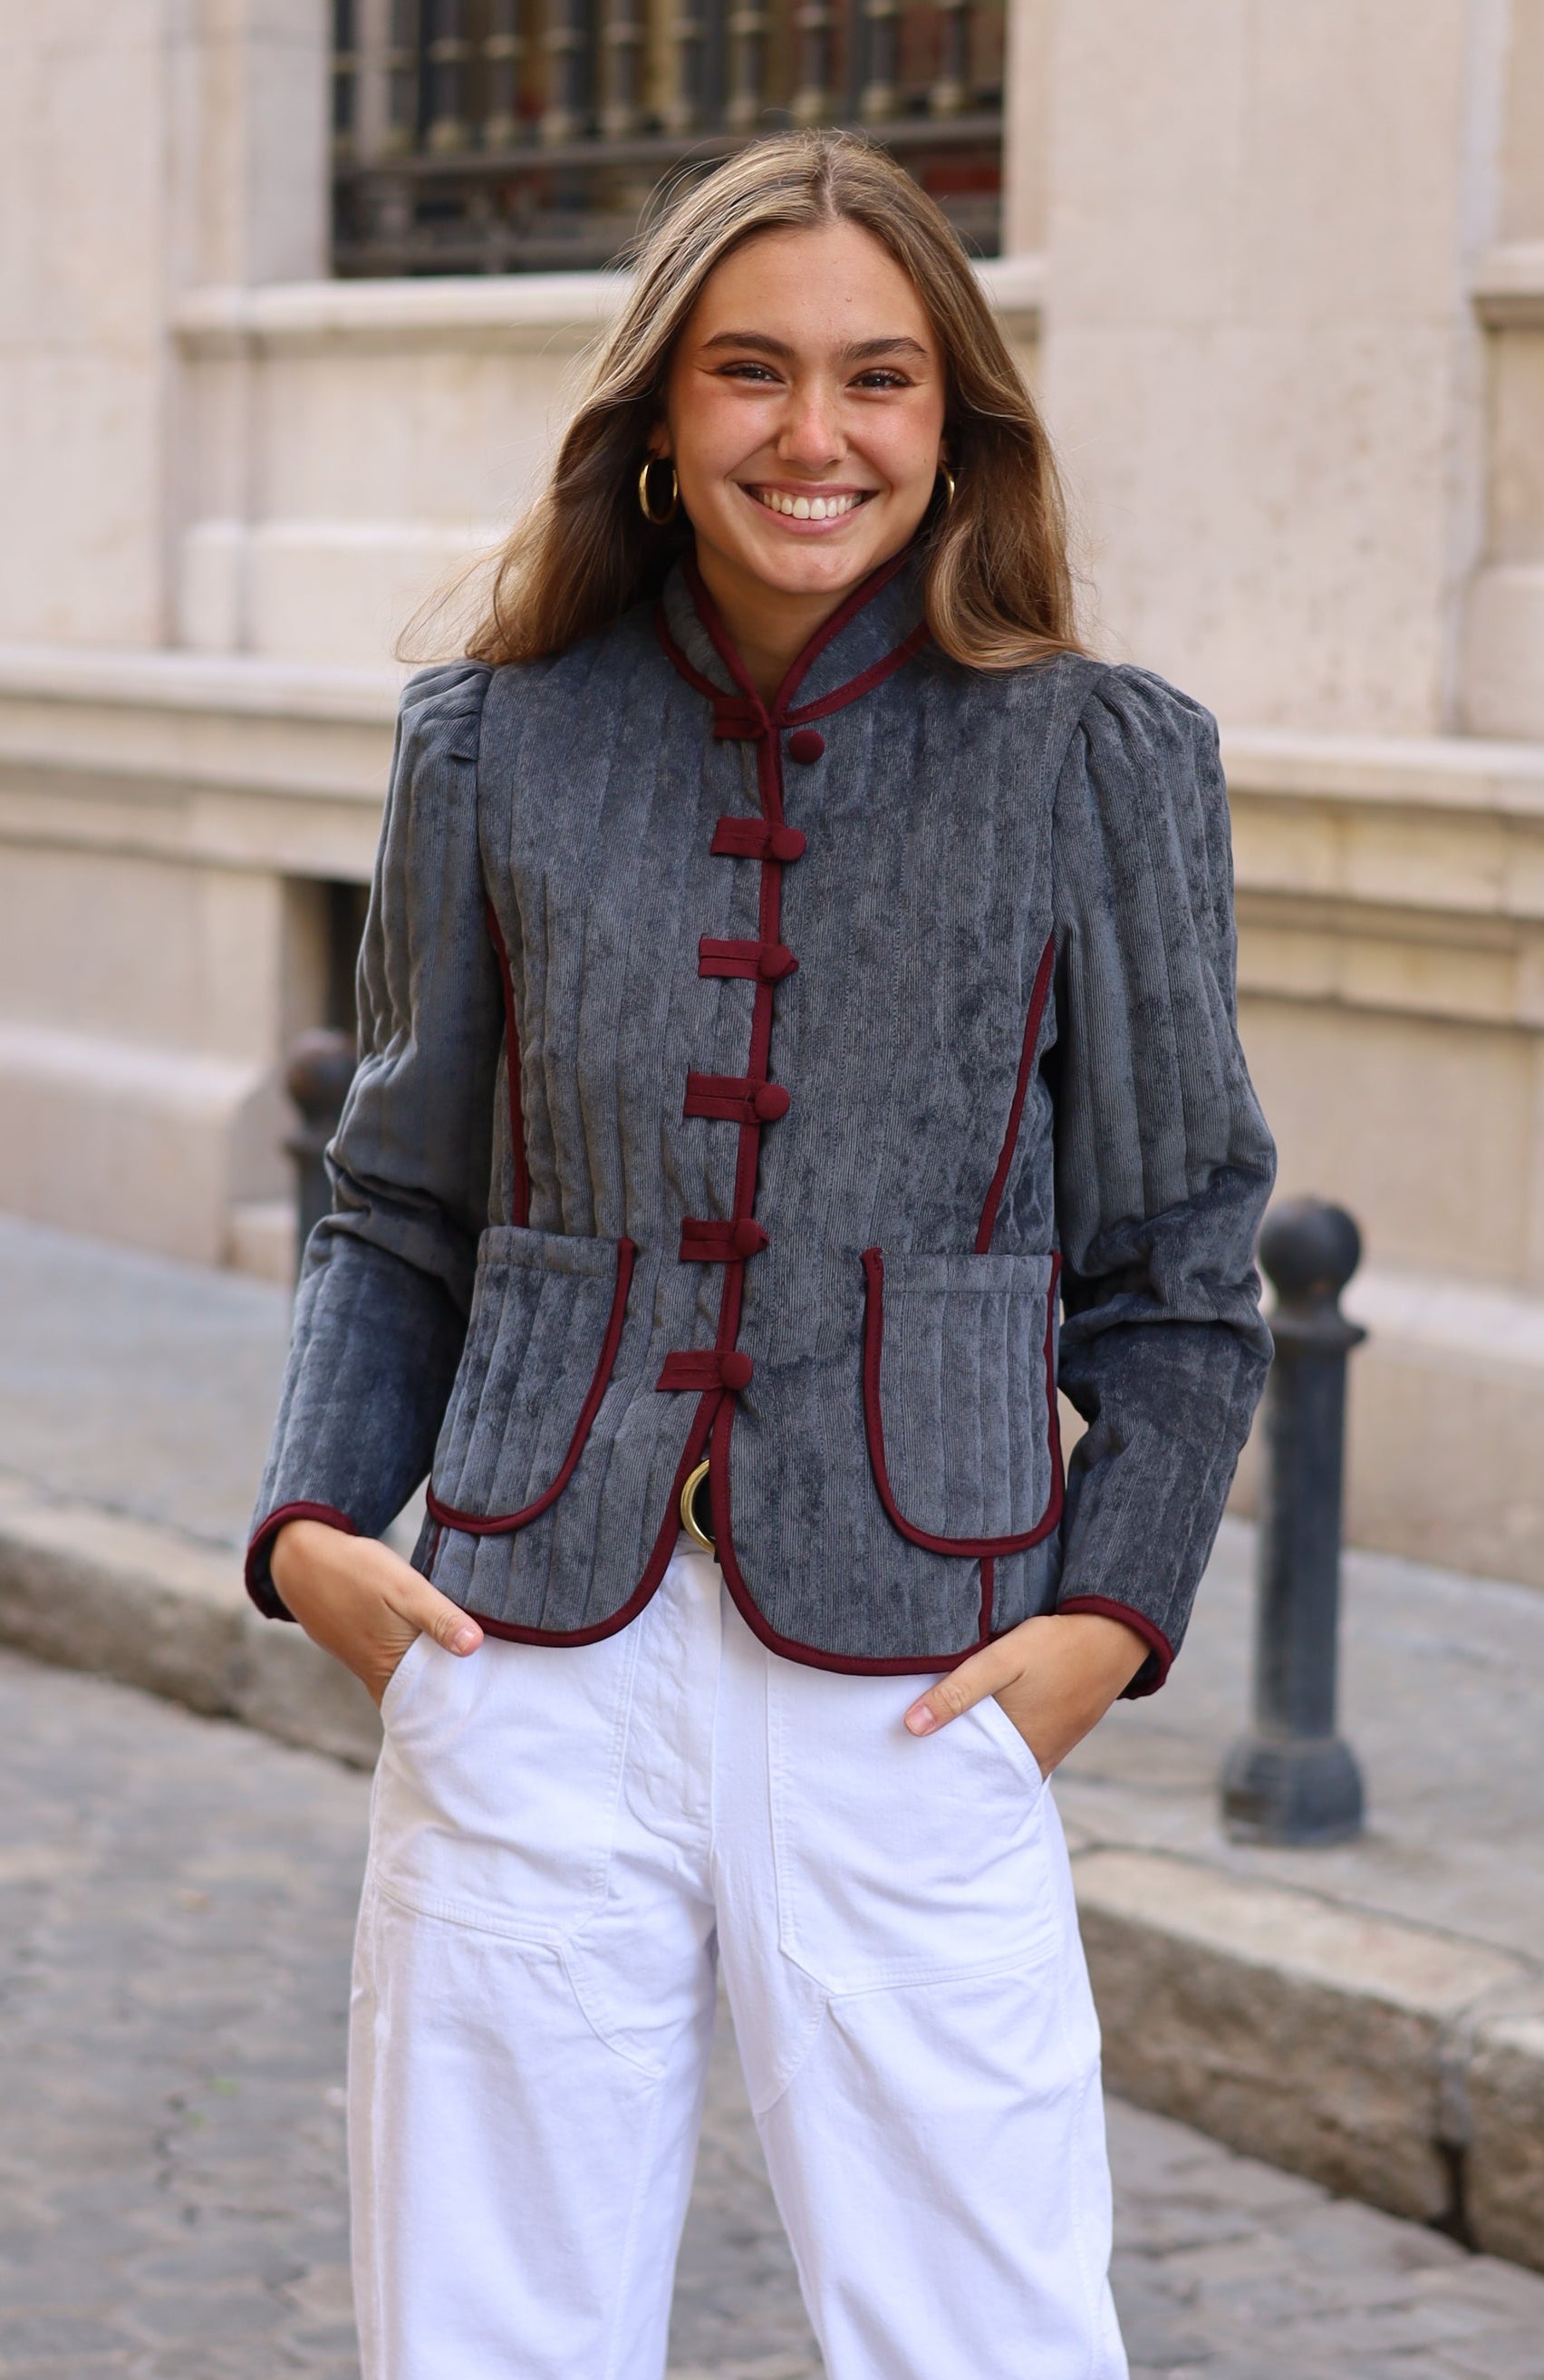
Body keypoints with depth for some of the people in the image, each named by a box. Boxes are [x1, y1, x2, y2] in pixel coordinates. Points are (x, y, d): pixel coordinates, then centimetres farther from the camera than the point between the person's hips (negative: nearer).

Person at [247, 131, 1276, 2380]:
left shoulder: (1097, 762, 1)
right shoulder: (499, 749, 6)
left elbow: (1180, 1264, 5)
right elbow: (405, 1209, 13)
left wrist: (1111, 1611, -6)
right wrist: (313, 1520, -1)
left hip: (913, 1692, -1)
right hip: (537, 1675, 2)